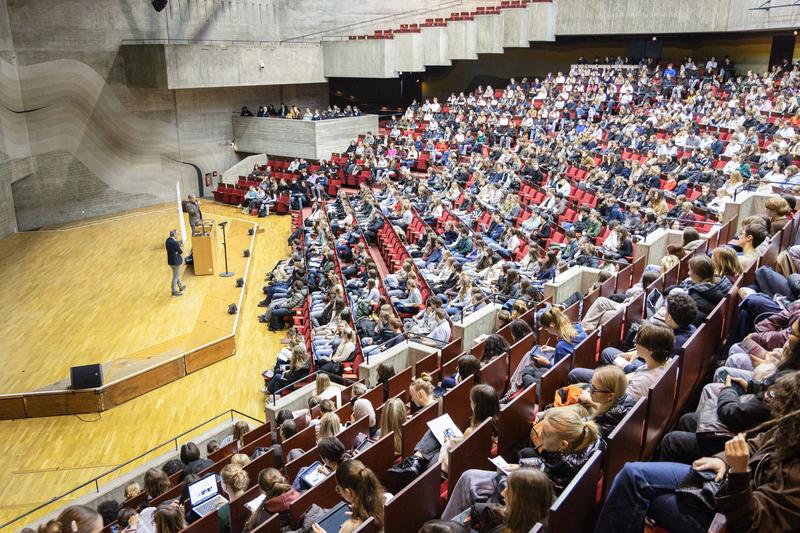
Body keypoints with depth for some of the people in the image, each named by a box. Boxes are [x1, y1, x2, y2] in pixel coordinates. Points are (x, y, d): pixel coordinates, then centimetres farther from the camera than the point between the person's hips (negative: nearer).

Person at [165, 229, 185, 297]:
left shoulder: (168, 240, 1)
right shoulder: (174, 242, -27)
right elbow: (180, 251, -18)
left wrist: (177, 252, -6)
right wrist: (181, 252, 3)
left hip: (170, 259, 9)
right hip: (175, 260, -9)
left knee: (177, 274, 26)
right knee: (175, 276, 4)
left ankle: (180, 286, 43)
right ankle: (174, 291, 14)